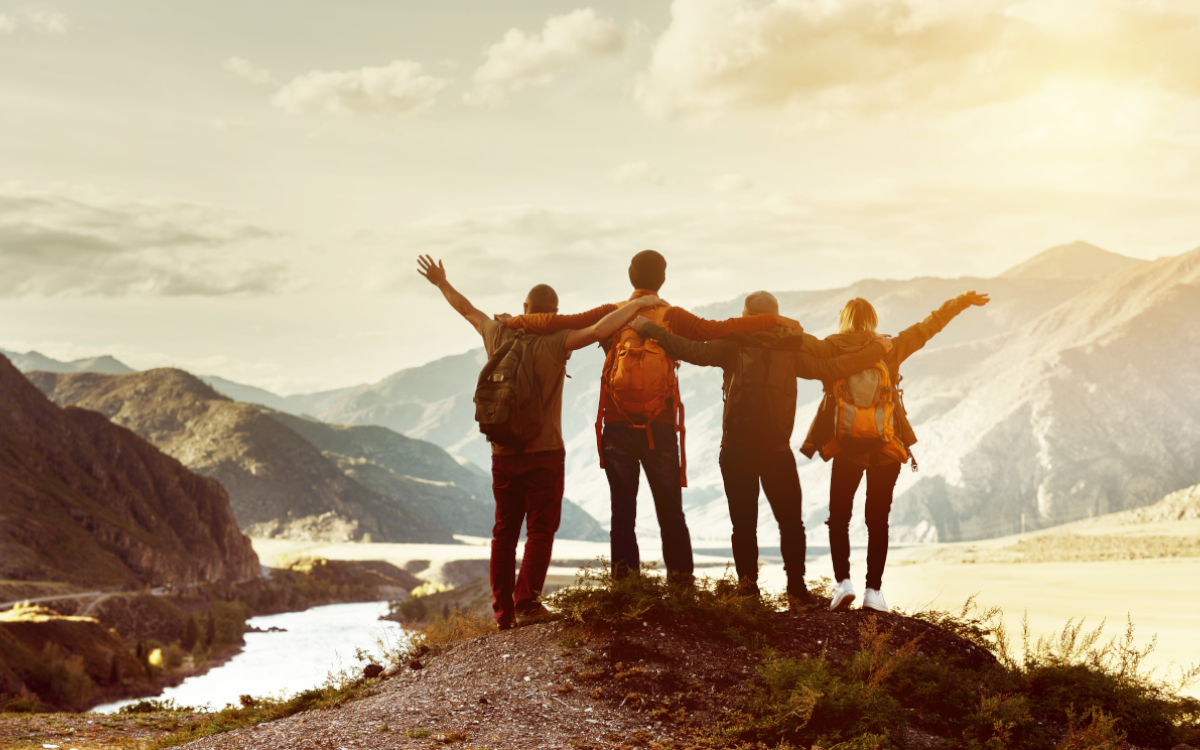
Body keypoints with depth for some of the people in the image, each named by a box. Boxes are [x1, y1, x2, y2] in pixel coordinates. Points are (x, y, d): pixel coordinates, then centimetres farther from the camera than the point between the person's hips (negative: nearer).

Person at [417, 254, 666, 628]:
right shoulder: (554, 342, -11)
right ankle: (526, 601, -9)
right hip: (543, 452, -5)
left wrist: (441, 283, 34)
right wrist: (638, 305, -15)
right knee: (540, 529, 1)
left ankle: (502, 611, 12)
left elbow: (468, 310, 18)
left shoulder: (499, 335, 3)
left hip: (503, 453, 5)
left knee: (505, 530, 11)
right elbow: (599, 330, -23)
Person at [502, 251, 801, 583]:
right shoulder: (672, 317, -2)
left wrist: (516, 321, 12)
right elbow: (718, 329, -8)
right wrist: (773, 319, -3)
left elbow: (557, 323, -2)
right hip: (660, 429, -1)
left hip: (617, 427, 1)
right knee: (671, 512, 7)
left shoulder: (611, 314, 2)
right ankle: (682, 584, 6)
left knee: (623, 512, 5)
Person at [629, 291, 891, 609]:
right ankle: (797, 590, 6)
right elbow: (834, 368, 4)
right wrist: (878, 349, 16)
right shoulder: (790, 351, 3)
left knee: (744, 524, 7)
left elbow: (692, 350, -13)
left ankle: (748, 589, 5)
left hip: (736, 451, -1)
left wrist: (646, 327, -9)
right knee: (791, 523, 11)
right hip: (777, 451, 1)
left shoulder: (734, 346, -3)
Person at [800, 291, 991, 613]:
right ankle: (874, 591, 4)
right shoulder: (889, 348, 3)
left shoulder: (829, 349, -2)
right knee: (878, 520, 8)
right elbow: (927, 326, 12)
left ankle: (843, 581, -6)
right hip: (887, 447, 1)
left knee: (839, 518, 10)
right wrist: (960, 302, 22)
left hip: (846, 445, -1)